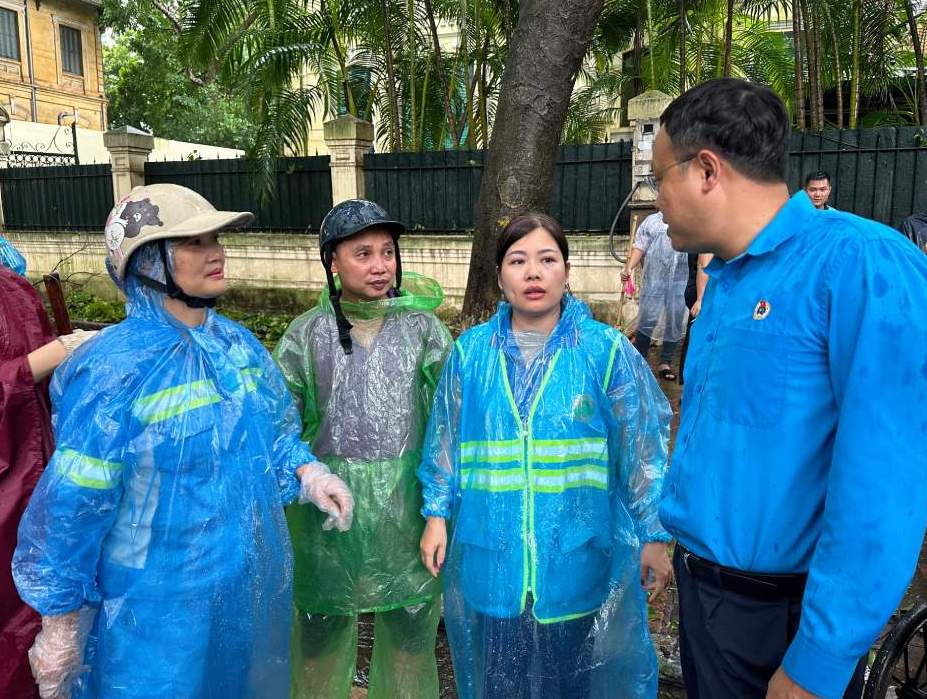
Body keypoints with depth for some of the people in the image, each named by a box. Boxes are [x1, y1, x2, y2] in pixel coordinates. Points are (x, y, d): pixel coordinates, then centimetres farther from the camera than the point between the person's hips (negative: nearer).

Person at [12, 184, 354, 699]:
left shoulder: (240, 344, -1)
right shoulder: (114, 370, -21)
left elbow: (277, 431, 12)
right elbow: (71, 503, -17)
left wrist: (309, 475, -8)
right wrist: (60, 627, -11)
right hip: (158, 608, -6)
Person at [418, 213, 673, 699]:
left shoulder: (607, 351, -7)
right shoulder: (471, 351, -1)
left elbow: (643, 451, -4)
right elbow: (445, 441, 6)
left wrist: (654, 536, -3)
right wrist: (436, 514, 6)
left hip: (581, 554, -1)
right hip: (491, 554, 2)